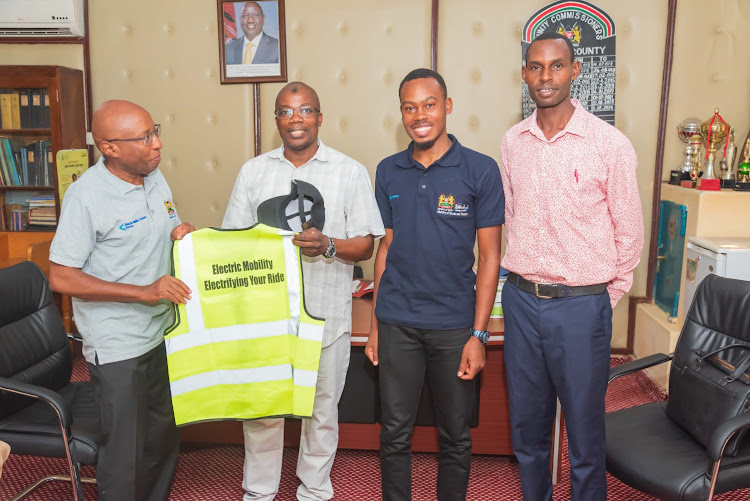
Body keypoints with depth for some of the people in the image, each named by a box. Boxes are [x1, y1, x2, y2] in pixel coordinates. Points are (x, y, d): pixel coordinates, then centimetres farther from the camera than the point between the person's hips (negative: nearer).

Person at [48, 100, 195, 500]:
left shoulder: (155, 177, 3)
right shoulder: (86, 195, -18)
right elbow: (61, 278, -18)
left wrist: (182, 233, -6)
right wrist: (144, 291, -23)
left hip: (162, 335, 7)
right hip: (117, 347, -7)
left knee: (164, 438, 21)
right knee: (125, 454, 7)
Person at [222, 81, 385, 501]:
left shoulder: (350, 172, 1)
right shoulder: (254, 171, 9)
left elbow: (365, 246, -1)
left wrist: (328, 245, -20)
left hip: (325, 313, -2)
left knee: (322, 410, 11)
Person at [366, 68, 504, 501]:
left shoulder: (481, 170, -5)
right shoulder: (388, 172, 5)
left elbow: (490, 257, -4)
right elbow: (386, 247, 10)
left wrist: (479, 334, -9)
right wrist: (375, 324, 8)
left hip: (454, 325, -2)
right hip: (397, 323, 2)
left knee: (455, 436, 13)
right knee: (395, 432, 12)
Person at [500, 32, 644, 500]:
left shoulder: (609, 143, -9)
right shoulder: (513, 142, 4)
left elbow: (629, 232, -2)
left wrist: (604, 298, 2)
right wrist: (523, 277, 13)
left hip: (581, 305, -4)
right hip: (521, 299, 4)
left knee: (585, 431, 9)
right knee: (527, 426, 18)